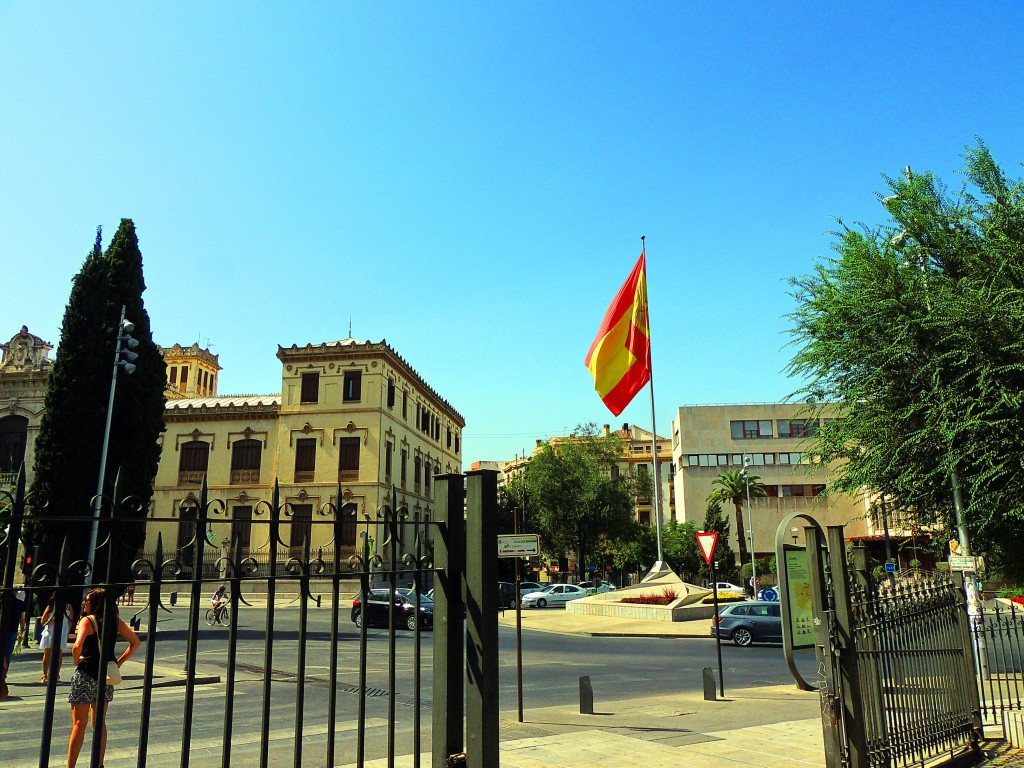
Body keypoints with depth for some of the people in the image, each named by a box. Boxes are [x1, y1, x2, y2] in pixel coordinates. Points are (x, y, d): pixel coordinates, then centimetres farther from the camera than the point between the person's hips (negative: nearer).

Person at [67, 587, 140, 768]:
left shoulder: (87, 620, -12)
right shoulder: (116, 622, 5)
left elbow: (78, 645, -28)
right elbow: (135, 642, 7)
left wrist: (76, 660, -10)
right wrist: (118, 662, 9)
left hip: (86, 674, -6)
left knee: (79, 724, 3)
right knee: (99, 723, 17)